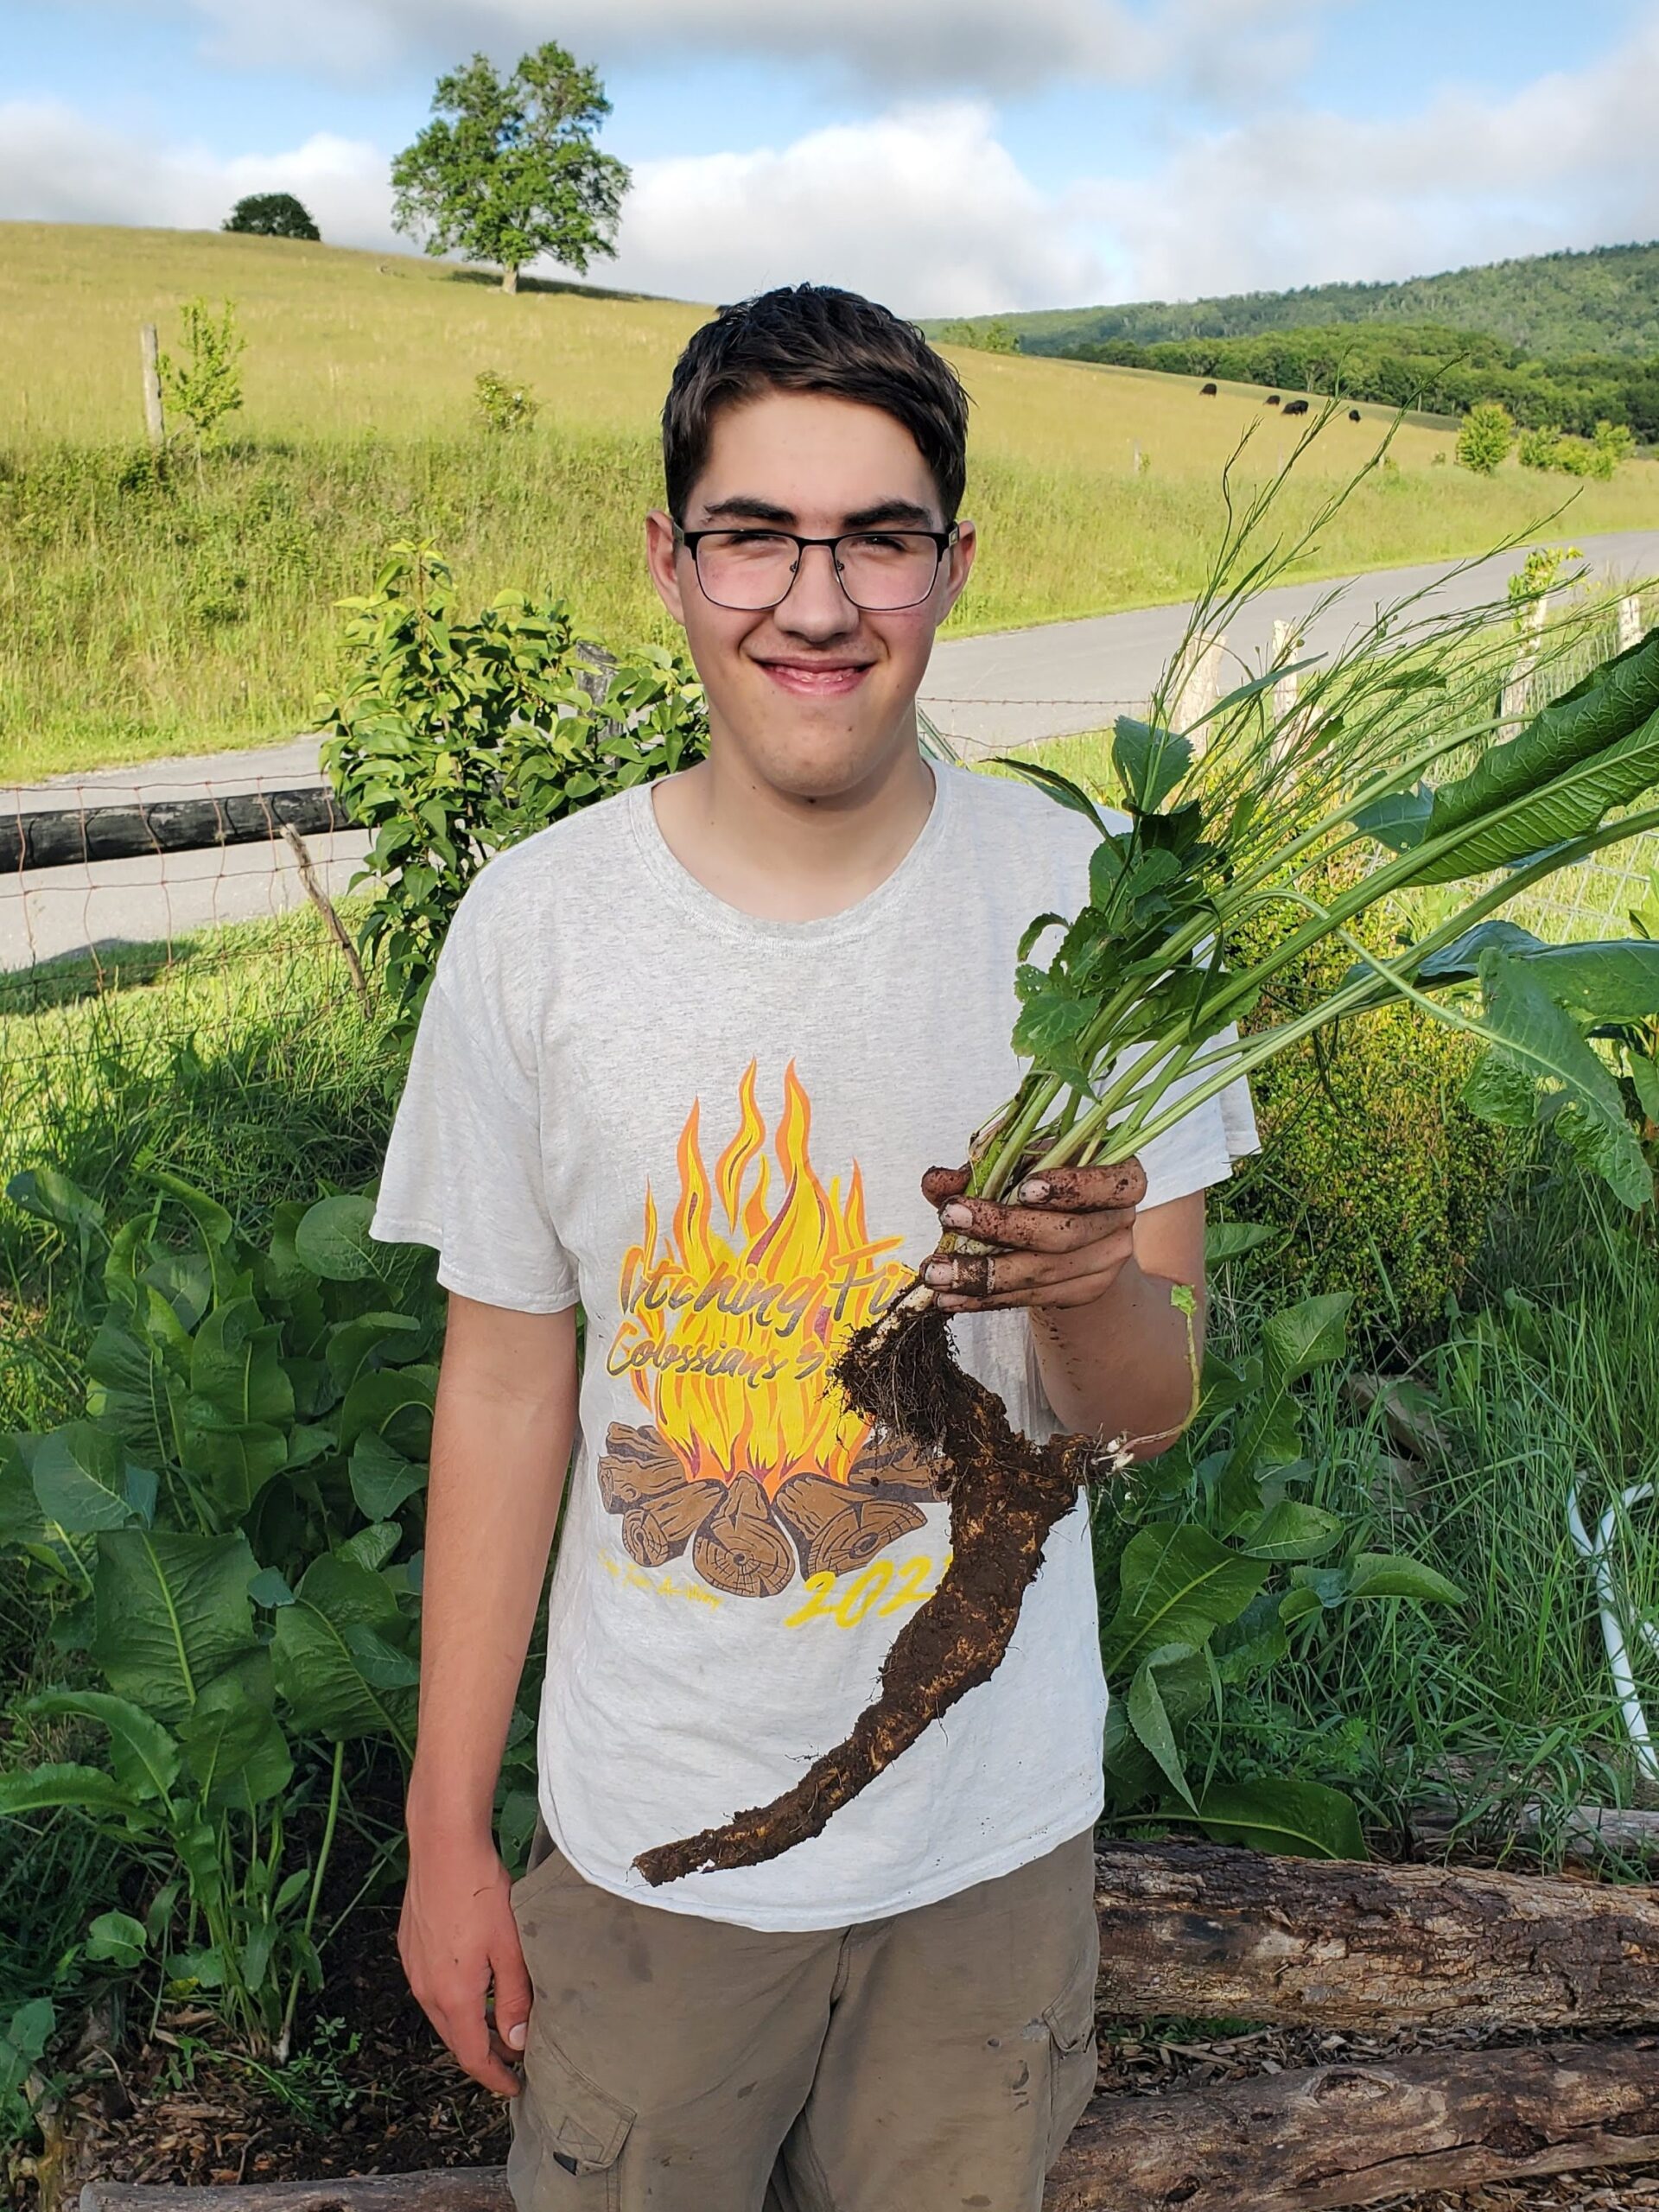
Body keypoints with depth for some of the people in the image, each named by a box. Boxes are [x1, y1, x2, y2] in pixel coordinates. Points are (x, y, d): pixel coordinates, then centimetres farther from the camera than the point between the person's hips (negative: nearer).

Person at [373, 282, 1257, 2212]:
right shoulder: (532, 926, -11)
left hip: (992, 1821, 1)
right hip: (645, 1828, 0)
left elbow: (1154, 1404, -6)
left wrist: (1090, 1284, -31)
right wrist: (446, 1827, 1)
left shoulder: (1090, 900, -12)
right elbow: (505, 1380, -3)